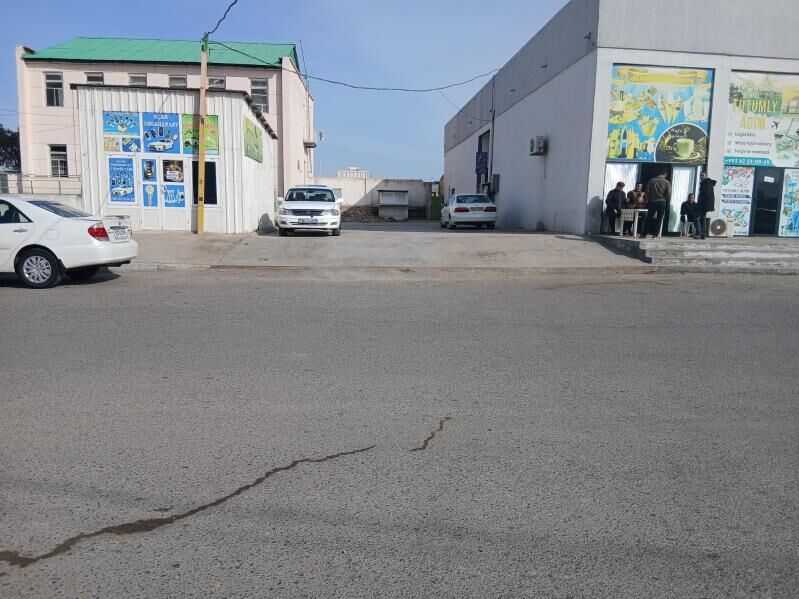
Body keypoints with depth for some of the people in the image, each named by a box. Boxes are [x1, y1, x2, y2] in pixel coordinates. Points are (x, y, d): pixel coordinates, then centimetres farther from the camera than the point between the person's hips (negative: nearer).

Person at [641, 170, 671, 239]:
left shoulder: (651, 181, 2)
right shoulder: (667, 182, -1)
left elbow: (647, 192, 0)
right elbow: (668, 194, -5)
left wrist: (647, 201, 6)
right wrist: (668, 203, 4)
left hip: (652, 202, 1)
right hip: (662, 202, -1)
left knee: (649, 218, 6)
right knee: (659, 219, 6)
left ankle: (644, 234, 3)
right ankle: (656, 234, 2)